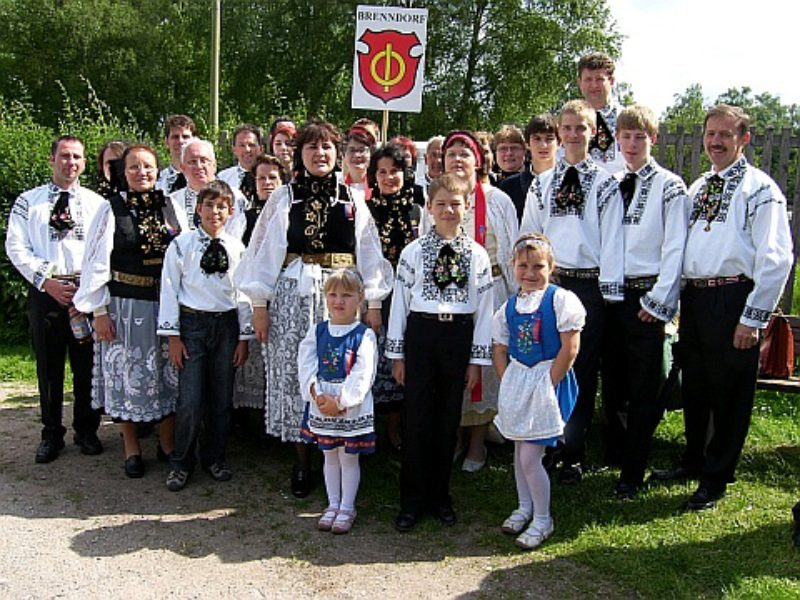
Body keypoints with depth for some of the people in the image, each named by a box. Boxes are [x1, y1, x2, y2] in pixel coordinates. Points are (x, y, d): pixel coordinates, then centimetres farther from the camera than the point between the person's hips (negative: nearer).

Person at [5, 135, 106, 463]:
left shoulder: (97, 203, 8)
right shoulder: (28, 201, 7)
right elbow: (15, 246, 0)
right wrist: (46, 281, -10)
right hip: (45, 291, 0)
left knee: (87, 364, 7)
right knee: (49, 366, 9)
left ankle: (86, 430, 23)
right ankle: (51, 434, 22)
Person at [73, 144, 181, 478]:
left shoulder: (168, 208, 5)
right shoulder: (112, 209, -3)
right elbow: (97, 262, -5)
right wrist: (99, 310, -9)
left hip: (166, 304, 3)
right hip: (125, 305, -2)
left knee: (169, 372, 8)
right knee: (129, 373, 6)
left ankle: (167, 442, 24)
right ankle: (131, 447, 22)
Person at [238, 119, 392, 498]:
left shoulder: (352, 201, 10)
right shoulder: (283, 198, 8)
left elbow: (369, 254, 9)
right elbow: (264, 251, 6)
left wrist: (373, 304, 4)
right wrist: (259, 304, 1)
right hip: (292, 297, 0)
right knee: (293, 373, 1)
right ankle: (302, 461, 15)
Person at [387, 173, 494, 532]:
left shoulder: (477, 254, 4)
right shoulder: (413, 251, 2)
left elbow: (485, 309, 4)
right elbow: (399, 302, 3)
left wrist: (478, 358, 1)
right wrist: (397, 354, 1)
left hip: (459, 336, 1)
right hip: (420, 332, -1)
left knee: (448, 420, 9)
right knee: (416, 418, 1)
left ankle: (440, 496, 26)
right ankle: (413, 500, 16)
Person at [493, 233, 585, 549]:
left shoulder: (560, 299, -11)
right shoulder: (509, 306, 6)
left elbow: (569, 348, -14)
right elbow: (499, 350, 10)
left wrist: (549, 384, -14)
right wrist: (508, 383, 0)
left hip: (548, 380, -6)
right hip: (516, 380, 6)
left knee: (529, 456, -5)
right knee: (520, 449, 17)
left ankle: (542, 520, 15)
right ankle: (524, 507, 36)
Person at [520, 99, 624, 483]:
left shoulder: (604, 184, 1)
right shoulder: (542, 184, 12)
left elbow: (612, 240, -3)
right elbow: (528, 235, 12)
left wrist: (610, 290, -8)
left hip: (588, 283, -3)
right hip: (547, 281, 3)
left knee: (582, 370, 2)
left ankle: (573, 454, 12)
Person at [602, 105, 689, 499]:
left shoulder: (669, 186, -4)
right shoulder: (610, 184, 11)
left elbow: (675, 248, -8)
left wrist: (658, 302, -12)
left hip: (647, 297, -5)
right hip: (611, 292, 5)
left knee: (643, 389, 2)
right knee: (612, 381, 15)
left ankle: (632, 474, 12)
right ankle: (614, 454, 32)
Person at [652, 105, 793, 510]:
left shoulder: (759, 188, -6)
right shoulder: (698, 188, 17)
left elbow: (775, 258, -12)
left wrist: (753, 317, -15)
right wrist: (680, 300, 12)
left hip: (732, 299, -7)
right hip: (694, 297, 7)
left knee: (728, 393, 5)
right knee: (694, 386, 17)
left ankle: (716, 477, 20)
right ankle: (693, 461, 35)